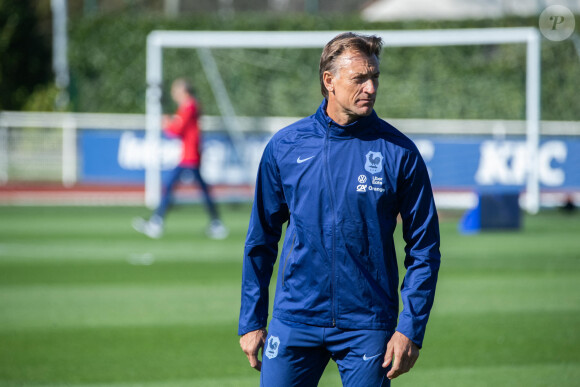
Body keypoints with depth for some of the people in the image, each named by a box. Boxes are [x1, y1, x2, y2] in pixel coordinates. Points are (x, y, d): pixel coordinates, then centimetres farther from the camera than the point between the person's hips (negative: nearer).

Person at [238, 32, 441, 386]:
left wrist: (411, 330, -6)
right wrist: (251, 321, 8)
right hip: (294, 322, 1)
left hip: (368, 328, -1)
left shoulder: (400, 153, -2)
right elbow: (261, 240, 11)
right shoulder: (285, 147, 3)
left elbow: (424, 248, 1)